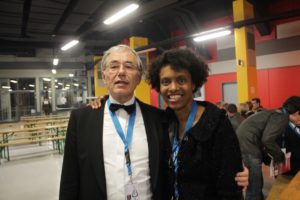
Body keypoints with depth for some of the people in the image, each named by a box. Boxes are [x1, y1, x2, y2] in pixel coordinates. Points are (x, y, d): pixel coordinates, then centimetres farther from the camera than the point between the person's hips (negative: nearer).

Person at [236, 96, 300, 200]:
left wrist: (267, 158, 23)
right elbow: (267, 140, -19)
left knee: (256, 185, 21)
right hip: (247, 145, -10)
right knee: (254, 189, -2)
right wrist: (281, 157, -3)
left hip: (243, 142, 10)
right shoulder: (282, 117, -8)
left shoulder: (276, 113, 21)